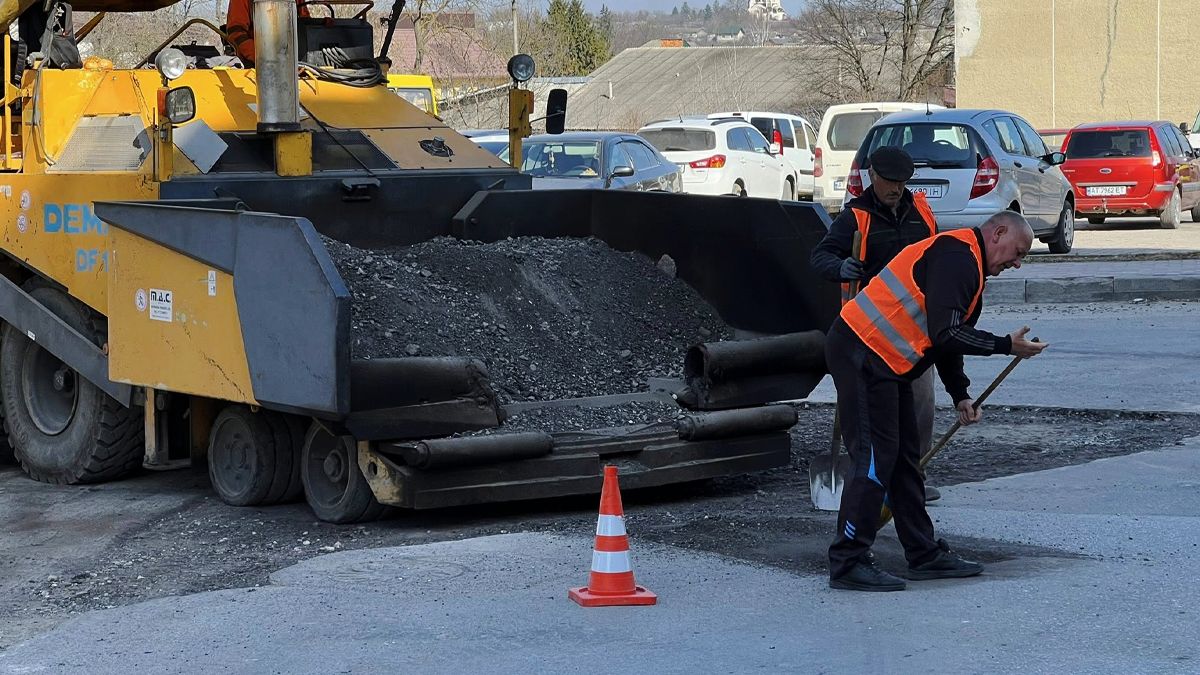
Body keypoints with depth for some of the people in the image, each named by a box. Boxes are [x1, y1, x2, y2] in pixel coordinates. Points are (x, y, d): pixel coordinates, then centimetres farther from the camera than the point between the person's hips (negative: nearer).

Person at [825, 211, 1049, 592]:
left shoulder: (966, 263, 20)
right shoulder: (957, 256, -14)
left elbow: (946, 337, 26)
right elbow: (945, 335, -21)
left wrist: (960, 396, 19)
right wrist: (1006, 346, -14)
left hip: (885, 364, 11)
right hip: (862, 355, -11)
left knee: (904, 457, 15)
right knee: (874, 457, -10)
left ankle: (925, 556, 23)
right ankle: (848, 564, -7)